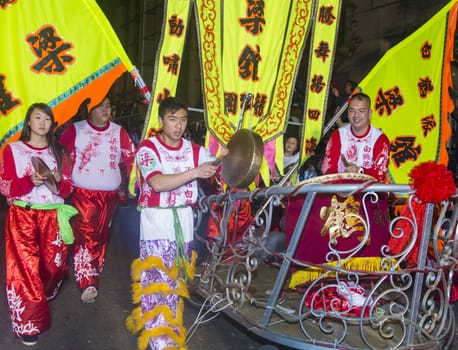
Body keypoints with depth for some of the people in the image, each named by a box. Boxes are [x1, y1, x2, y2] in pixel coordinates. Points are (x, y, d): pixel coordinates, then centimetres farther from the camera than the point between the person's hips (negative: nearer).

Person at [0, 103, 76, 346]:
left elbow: (67, 189, 8)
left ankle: (38, 303, 32)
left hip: (52, 217, 3)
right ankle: (28, 323, 2)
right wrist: (31, 181, -20)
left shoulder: (59, 152, 10)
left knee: (52, 264, 3)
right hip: (22, 216, -2)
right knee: (25, 267, -8)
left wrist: (57, 182, -14)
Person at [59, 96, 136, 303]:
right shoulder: (75, 130, 0)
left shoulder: (119, 132, 6)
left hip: (110, 195, 3)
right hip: (82, 193, -3)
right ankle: (88, 283, -21)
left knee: (101, 238, 13)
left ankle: (94, 278, 29)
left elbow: (131, 160, 2)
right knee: (86, 235, -16)